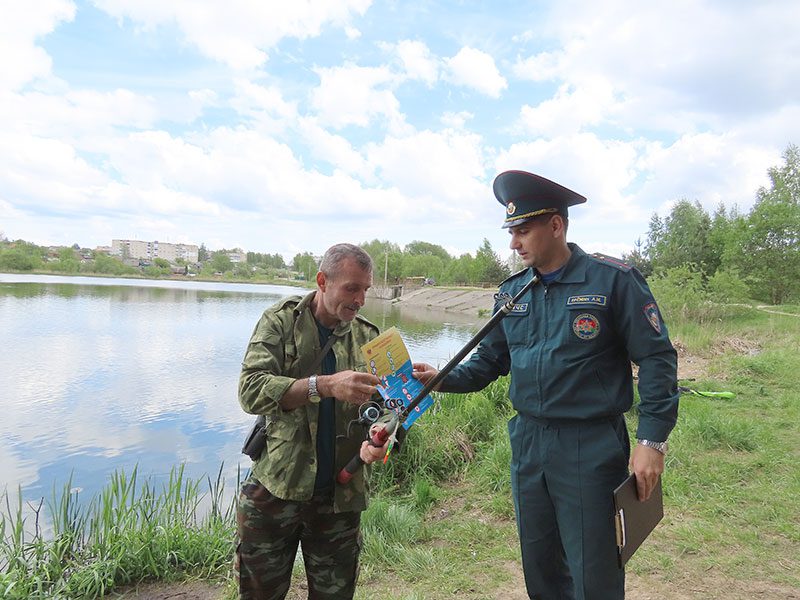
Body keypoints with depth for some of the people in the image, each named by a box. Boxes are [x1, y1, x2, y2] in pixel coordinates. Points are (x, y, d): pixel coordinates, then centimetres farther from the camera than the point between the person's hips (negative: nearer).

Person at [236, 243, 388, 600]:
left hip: (340, 495, 3)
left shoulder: (368, 338, 3)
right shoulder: (281, 321, -7)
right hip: (274, 489, -2)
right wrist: (326, 385, -32)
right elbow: (251, 390, -20)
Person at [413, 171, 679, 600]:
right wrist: (443, 379, -7)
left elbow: (657, 359, -8)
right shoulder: (511, 292, 5)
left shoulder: (612, 281, -10)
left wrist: (652, 440, -13)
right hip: (527, 443, 5)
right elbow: (489, 361, 10)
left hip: (590, 448, -5)